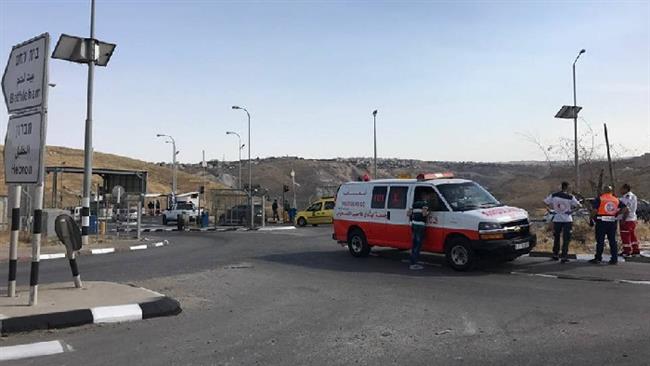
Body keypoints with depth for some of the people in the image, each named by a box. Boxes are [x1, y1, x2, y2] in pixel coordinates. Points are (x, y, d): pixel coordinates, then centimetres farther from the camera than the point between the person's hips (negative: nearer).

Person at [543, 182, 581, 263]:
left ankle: (555, 255, 24)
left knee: (556, 238, 17)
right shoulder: (570, 197, -11)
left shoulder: (553, 196, -4)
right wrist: (571, 208, 6)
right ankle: (564, 257, 0)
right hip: (567, 219, -3)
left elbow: (546, 202, 2)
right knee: (566, 239, 2)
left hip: (557, 219, 3)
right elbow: (578, 205, -12)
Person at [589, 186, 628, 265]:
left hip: (602, 221, -4)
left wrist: (592, 217, 1)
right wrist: (616, 214, 11)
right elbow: (625, 208, 2)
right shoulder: (616, 200, 10)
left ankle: (598, 258, 4)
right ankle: (614, 259, 11)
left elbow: (595, 210, -12)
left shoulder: (599, 199, -3)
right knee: (612, 240, 10)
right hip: (612, 222, 4)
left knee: (600, 240, 1)